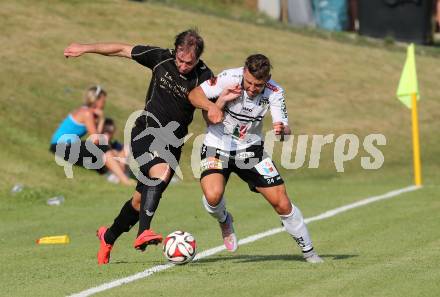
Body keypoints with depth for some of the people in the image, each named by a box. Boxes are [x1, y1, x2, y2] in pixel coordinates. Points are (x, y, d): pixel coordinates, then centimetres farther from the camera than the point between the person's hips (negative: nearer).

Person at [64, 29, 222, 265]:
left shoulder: (203, 76, -9)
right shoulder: (161, 58, -7)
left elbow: (211, 116, -13)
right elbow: (122, 50, 3)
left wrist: (213, 109, -37)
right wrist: (85, 49, 4)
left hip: (173, 141, 2)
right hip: (146, 131, -2)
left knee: (142, 199, 5)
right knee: (162, 171, -32)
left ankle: (109, 236, 30)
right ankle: (143, 232, -40)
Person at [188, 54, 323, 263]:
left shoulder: (274, 92, -16)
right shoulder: (229, 79, -22)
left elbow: (285, 130, -17)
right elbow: (194, 95, -13)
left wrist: (282, 130, -42)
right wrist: (216, 105, -33)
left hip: (250, 149, 2)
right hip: (217, 147, -2)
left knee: (282, 204, -2)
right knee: (213, 196, -28)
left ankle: (309, 252, 18)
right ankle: (224, 221, 10)